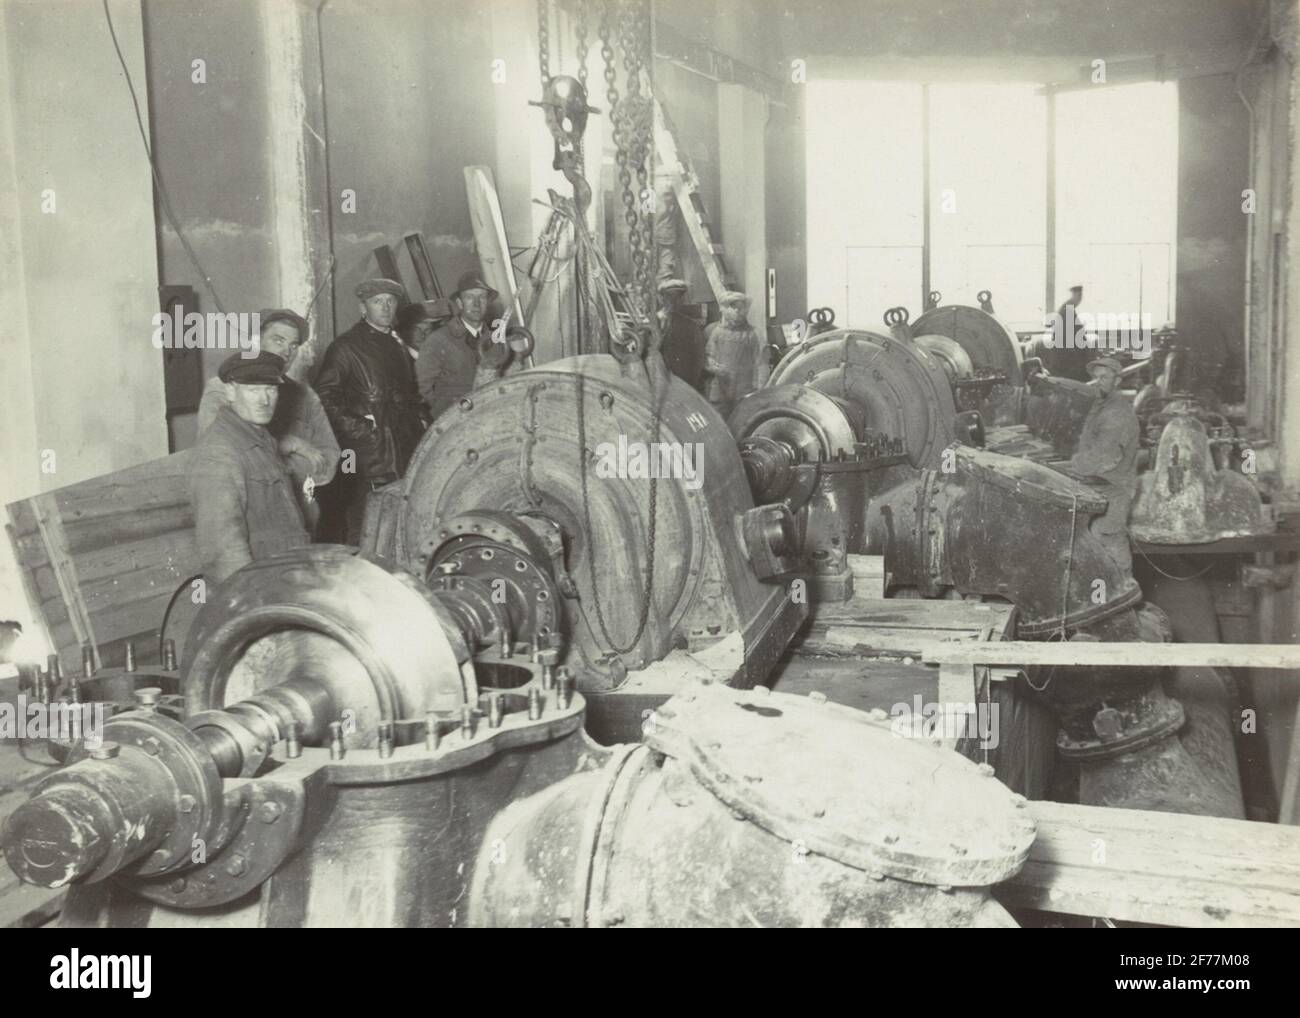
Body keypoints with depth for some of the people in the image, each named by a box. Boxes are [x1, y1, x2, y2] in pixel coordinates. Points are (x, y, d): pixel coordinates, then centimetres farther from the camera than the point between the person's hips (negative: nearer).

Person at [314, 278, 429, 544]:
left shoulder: (398, 346, 19)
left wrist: (420, 421, 14)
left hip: (406, 450, 7)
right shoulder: (345, 347, -3)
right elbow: (326, 397, -8)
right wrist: (357, 428, -13)